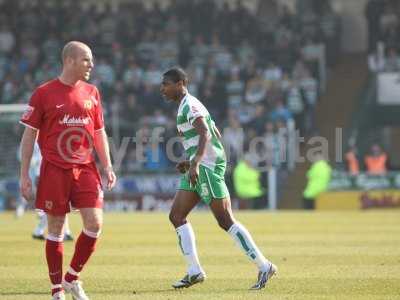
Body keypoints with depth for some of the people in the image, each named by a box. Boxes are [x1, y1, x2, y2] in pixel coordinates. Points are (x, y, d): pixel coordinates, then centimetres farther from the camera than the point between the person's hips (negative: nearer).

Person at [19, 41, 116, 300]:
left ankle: (72, 278, 11)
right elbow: (30, 134, -1)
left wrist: (107, 166, 6)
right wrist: (24, 174, -4)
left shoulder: (91, 92, 10)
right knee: (56, 229, 2)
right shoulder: (44, 93, -3)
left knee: (95, 224, -8)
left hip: (86, 169, 4)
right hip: (54, 170, -4)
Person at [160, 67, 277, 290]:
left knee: (225, 220, -10)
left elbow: (205, 134, -24)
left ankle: (264, 267, -8)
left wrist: (195, 164, -35)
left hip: (208, 167, -10)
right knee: (176, 216, 5)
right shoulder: (186, 106, 22)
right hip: (199, 169, 10)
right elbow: (217, 136, 26)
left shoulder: (190, 105, -9)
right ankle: (195, 271, 4)